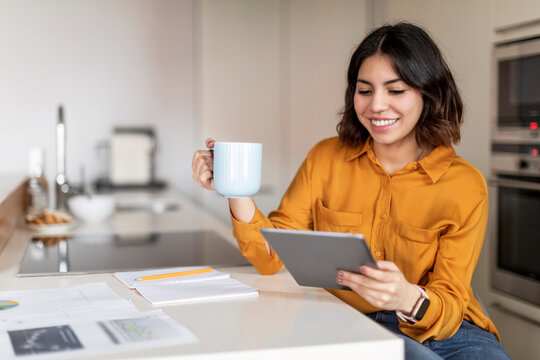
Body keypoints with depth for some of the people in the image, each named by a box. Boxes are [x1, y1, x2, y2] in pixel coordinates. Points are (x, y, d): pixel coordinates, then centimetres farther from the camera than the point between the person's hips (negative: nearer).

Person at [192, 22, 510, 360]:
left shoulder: (465, 184, -5)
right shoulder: (326, 159, 3)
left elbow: (450, 305, -8)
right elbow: (273, 256, 0)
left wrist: (408, 299, -31)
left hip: (445, 332, 1)